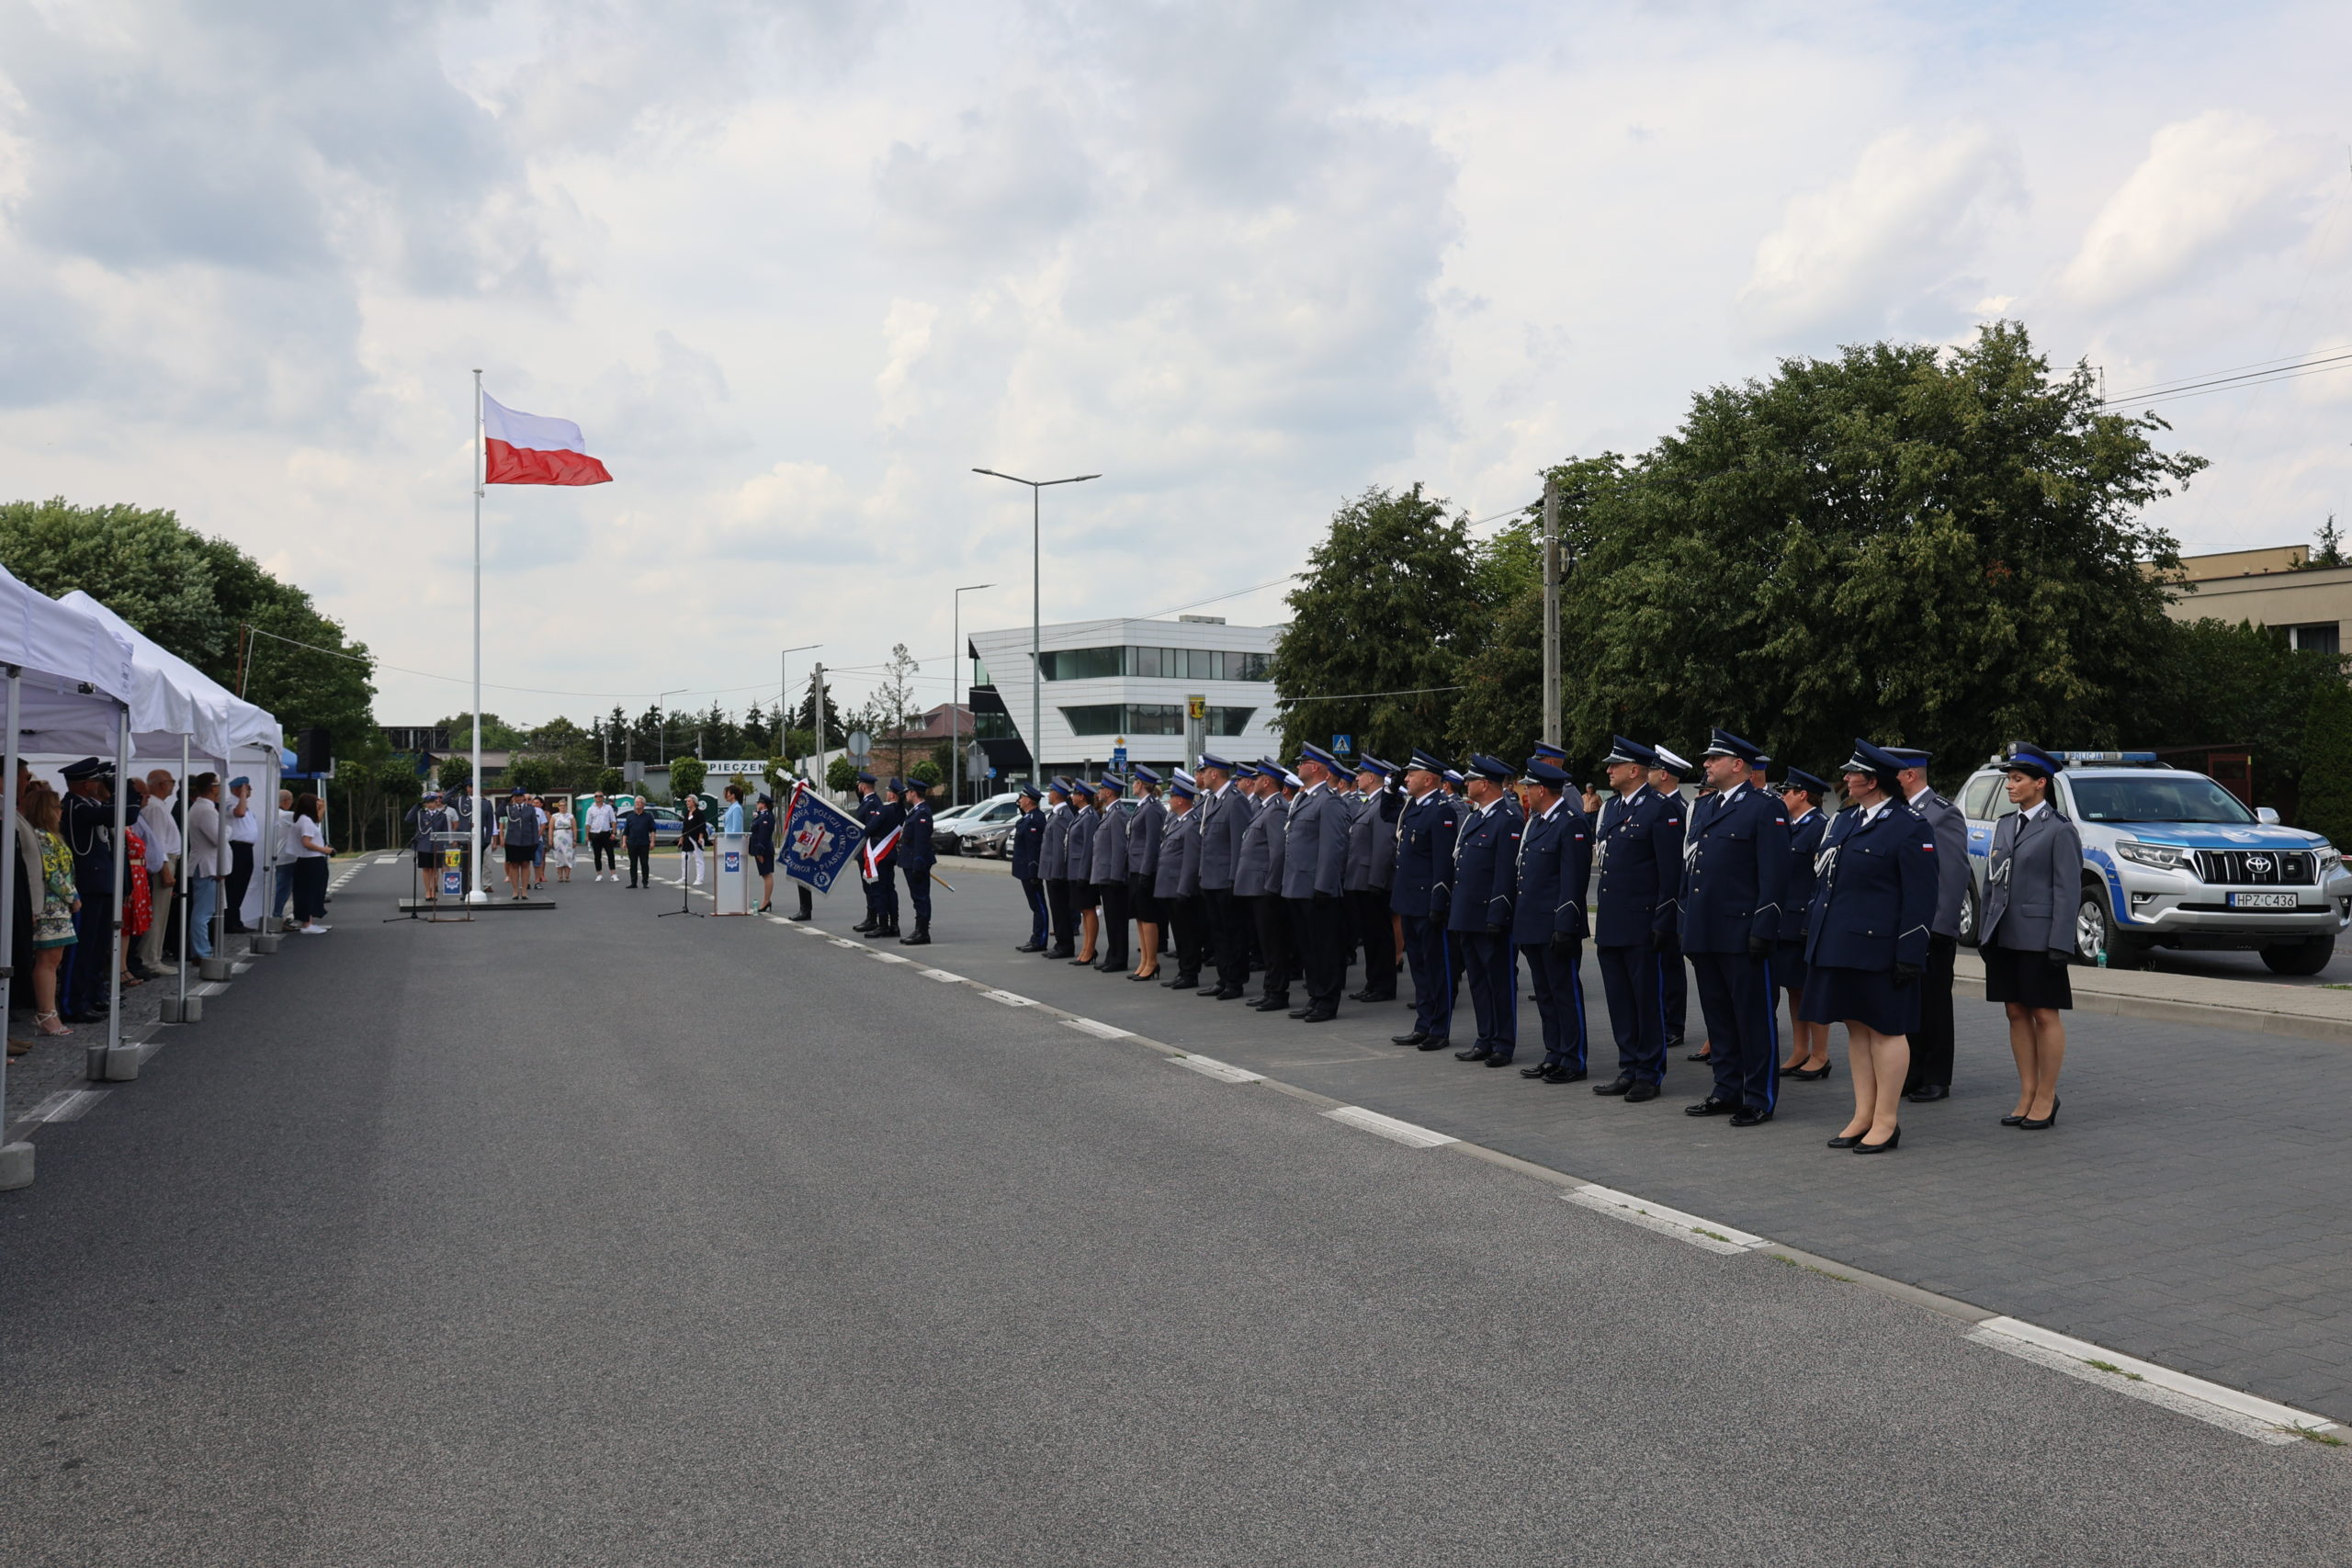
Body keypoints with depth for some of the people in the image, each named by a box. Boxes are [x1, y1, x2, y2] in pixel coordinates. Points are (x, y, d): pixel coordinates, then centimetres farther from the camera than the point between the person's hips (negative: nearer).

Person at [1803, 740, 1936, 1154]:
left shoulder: (1910, 827, -9)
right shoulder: (1844, 821, 15)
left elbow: (1921, 897, -12)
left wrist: (1909, 954, -15)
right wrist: (1814, 934, 16)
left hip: (1879, 948, -8)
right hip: (1838, 944, 8)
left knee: (1885, 1030, 1)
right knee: (1856, 1028, 12)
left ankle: (1886, 1122, 9)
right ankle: (1863, 1117, 20)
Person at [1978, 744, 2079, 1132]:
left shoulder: (2060, 831, -6)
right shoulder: (2005, 826, 14)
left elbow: (2067, 891, -10)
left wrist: (2060, 945, -15)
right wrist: (1986, 934, 12)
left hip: (2038, 939, -7)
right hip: (2004, 938, 7)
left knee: (2045, 1016, 2)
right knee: (2016, 1014, 10)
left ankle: (2046, 1099, 10)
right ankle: (2027, 1095, 18)